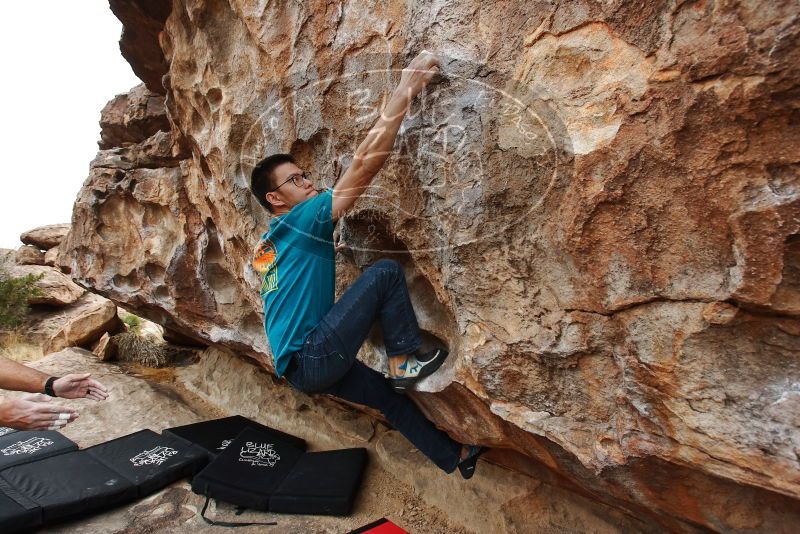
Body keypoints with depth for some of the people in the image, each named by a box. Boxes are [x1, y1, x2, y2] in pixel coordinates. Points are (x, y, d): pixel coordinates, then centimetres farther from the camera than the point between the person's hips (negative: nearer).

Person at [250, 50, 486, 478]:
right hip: (312, 360, -10)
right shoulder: (302, 220, -13)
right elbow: (365, 163, -20)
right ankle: (405, 360, -2)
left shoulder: (270, 243, 14)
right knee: (385, 272, -16)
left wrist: (327, 250, 24)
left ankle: (456, 457, 38)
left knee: (390, 396, 20)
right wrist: (405, 91, -16)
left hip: (304, 363, 10)